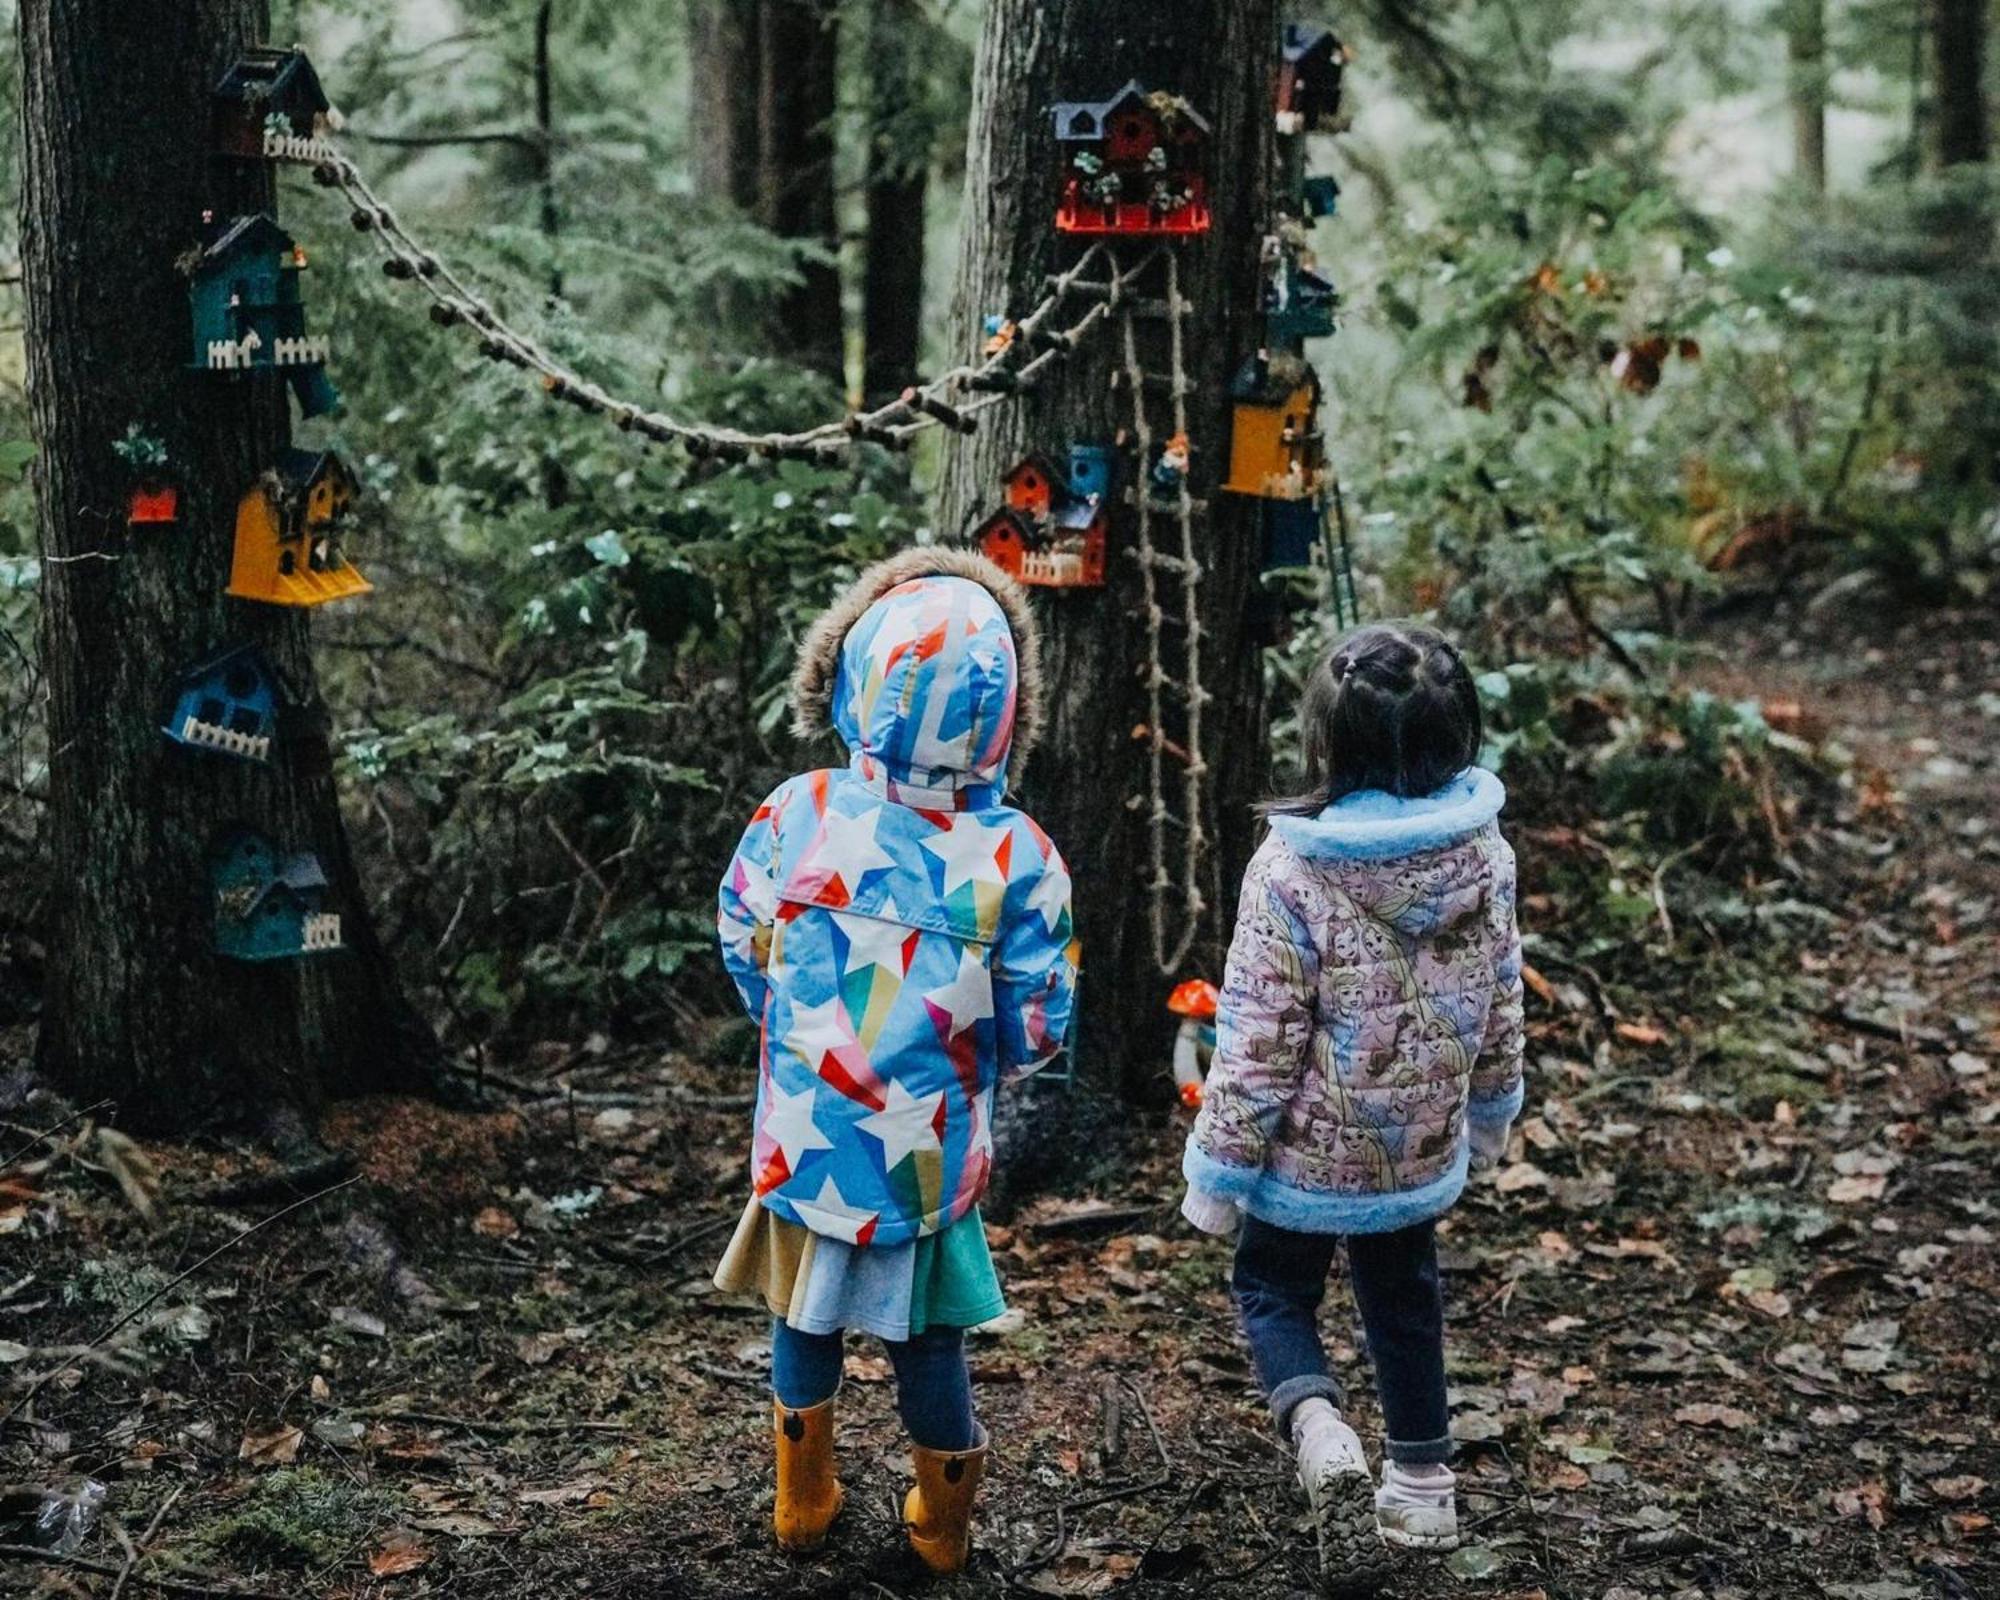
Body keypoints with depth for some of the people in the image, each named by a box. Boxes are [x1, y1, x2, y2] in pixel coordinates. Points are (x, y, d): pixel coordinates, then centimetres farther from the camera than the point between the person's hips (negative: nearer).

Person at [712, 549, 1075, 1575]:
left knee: (803, 1314, 23)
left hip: (802, 1135, 2)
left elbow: (743, 953, -1)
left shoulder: (794, 815, -16)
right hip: (929, 1154, -1)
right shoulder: (1015, 857, -20)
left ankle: (803, 1503, 42)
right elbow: (1036, 1032, -11)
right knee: (926, 1336, 18)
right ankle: (941, 1526, 38)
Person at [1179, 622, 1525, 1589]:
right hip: (1422, 1144, 5)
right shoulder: (1484, 853, -10)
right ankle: (1421, 1484, 35)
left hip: (1311, 1148, -4)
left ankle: (1322, 1438, -9)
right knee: (1402, 1297, 24)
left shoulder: (1295, 871, -26)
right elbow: (1499, 1007, 3)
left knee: (1273, 1290, 17)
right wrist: (1490, 1110, 21)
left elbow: (1259, 1042, -20)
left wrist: (1219, 1168, -8)